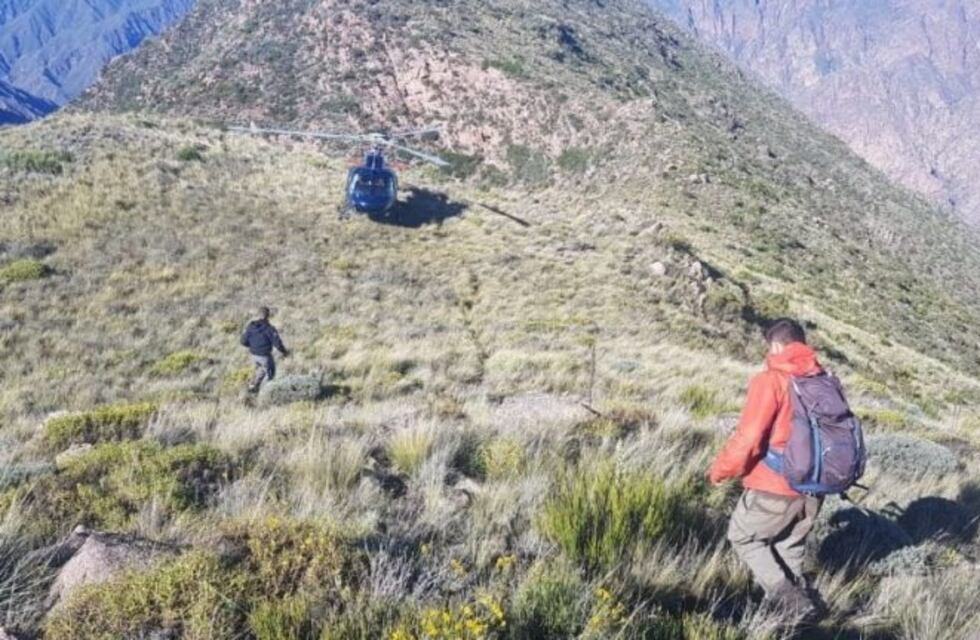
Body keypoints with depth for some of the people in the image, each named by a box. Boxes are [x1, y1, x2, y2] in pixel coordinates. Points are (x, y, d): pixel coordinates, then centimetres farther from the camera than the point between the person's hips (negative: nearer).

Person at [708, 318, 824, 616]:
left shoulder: (771, 380, -16)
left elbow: (748, 438, -20)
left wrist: (720, 470, -4)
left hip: (775, 488, -6)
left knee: (743, 537, 15)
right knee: (790, 546, 25)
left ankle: (785, 596, 4)